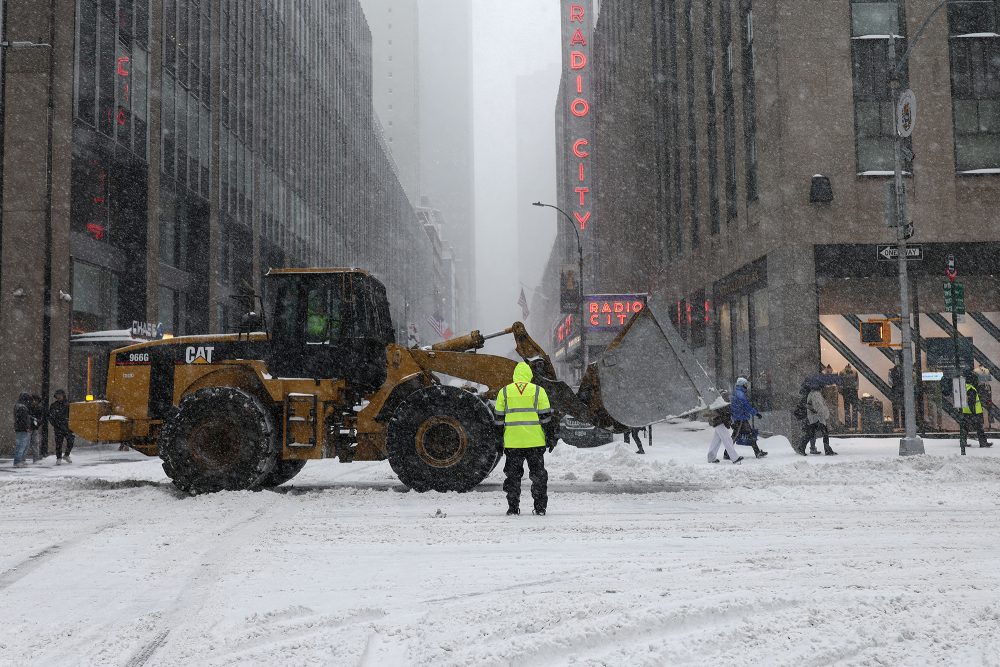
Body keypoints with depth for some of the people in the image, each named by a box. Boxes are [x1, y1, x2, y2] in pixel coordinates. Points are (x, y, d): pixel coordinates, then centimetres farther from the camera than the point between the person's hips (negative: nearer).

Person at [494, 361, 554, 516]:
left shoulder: (504, 392, 4)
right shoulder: (538, 391, 1)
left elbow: (499, 418, 6)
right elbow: (546, 417, 0)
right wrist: (550, 437, 6)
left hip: (512, 442, 1)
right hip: (535, 441, -1)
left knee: (513, 475, 9)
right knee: (538, 474, 9)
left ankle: (513, 508, 8)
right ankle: (540, 508, 8)